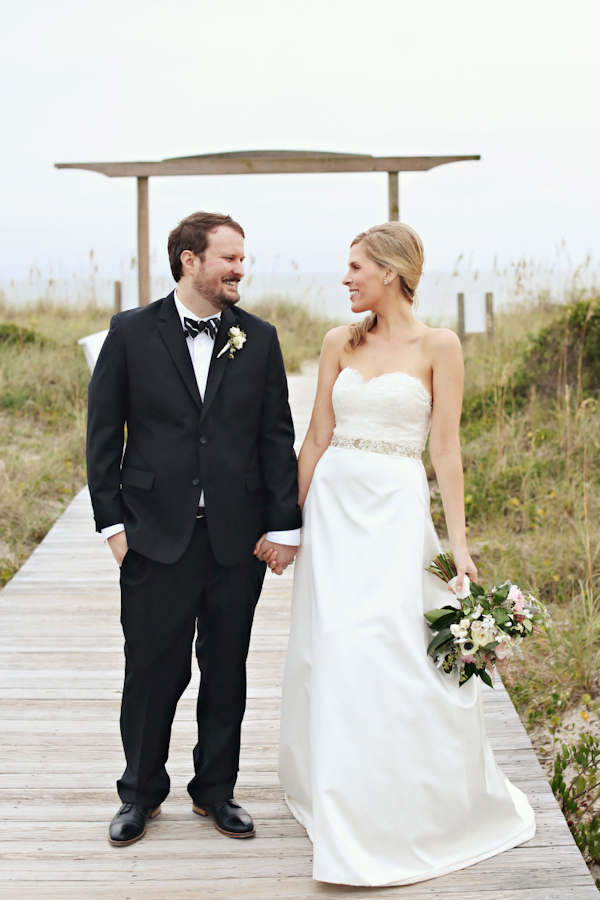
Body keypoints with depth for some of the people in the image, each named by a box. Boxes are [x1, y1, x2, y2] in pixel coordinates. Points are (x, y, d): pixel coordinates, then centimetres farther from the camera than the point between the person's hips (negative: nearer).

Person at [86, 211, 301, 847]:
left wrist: (283, 525, 0)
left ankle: (215, 790, 29)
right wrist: (112, 521, -4)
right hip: (156, 534, -2)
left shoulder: (260, 339, 5)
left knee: (226, 671, 11)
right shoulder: (131, 333, 0)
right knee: (153, 669, 6)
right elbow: (103, 433, 1)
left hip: (238, 536, 2)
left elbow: (277, 437, 5)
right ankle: (141, 790, 26)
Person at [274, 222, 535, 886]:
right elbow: (317, 438, 10)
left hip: (396, 507, -4)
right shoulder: (340, 342, 9)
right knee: (332, 651, 6)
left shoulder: (437, 346, -2)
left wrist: (458, 542, -8)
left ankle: (413, 813, 11)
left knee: (392, 649, -8)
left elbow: (445, 447, -4)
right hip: (332, 502, 4)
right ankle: (344, 806, 24)